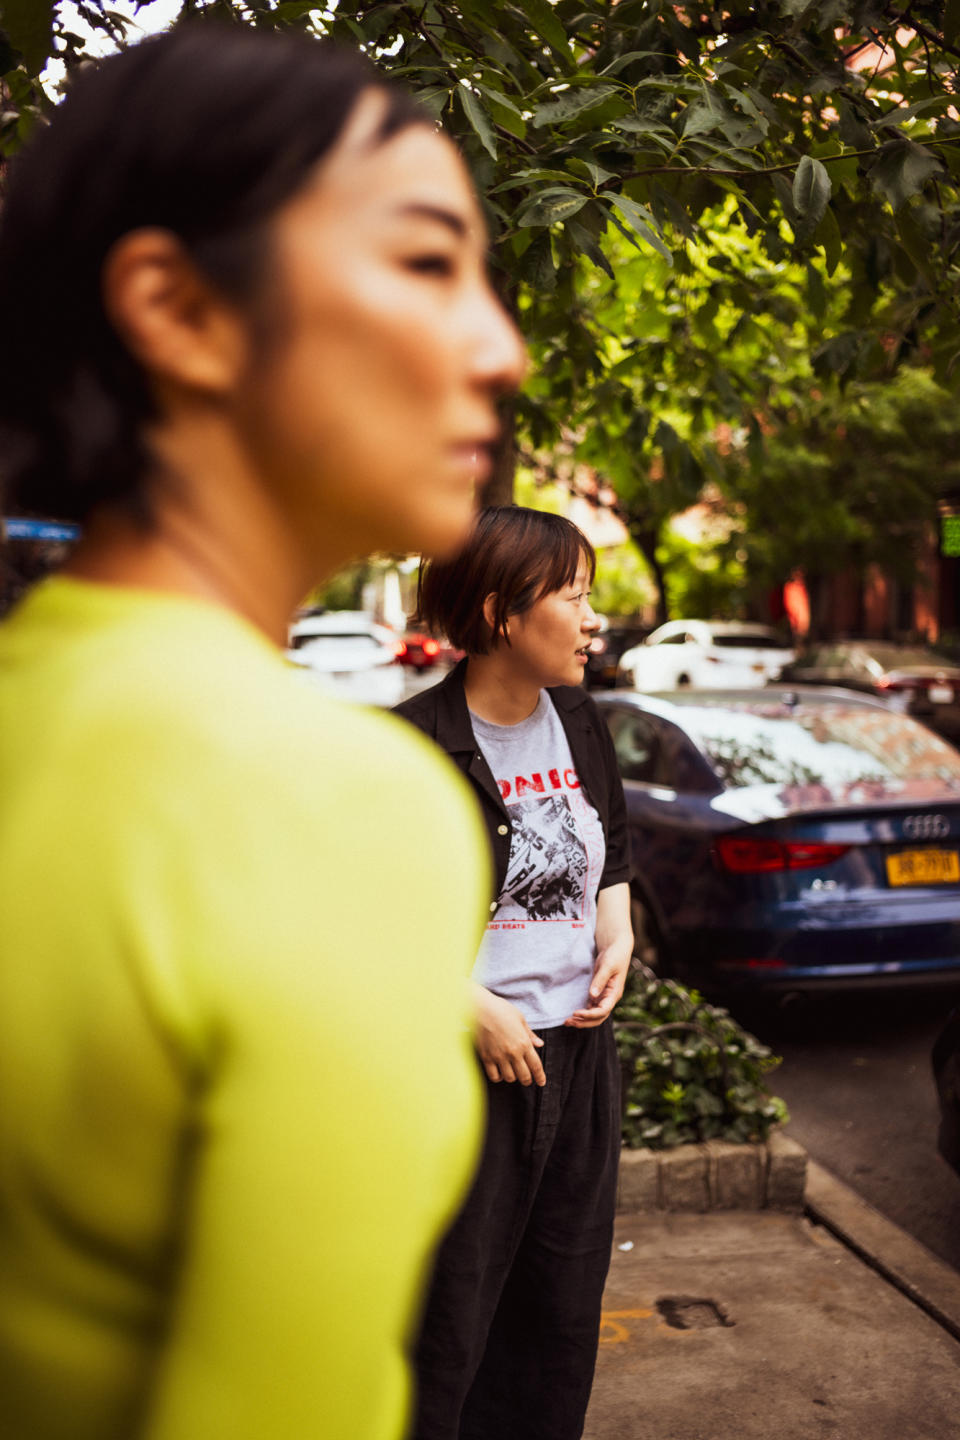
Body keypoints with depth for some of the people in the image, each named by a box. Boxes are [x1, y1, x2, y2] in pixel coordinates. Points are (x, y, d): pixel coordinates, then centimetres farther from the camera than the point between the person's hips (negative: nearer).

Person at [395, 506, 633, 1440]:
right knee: (448, 1314, 3)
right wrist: (472, 1007, -17)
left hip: (579, 1052, 7)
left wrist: (616, 942, 3)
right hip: (464, 1063, -7)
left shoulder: (579, 724, 8)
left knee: (563, 1306, 17)